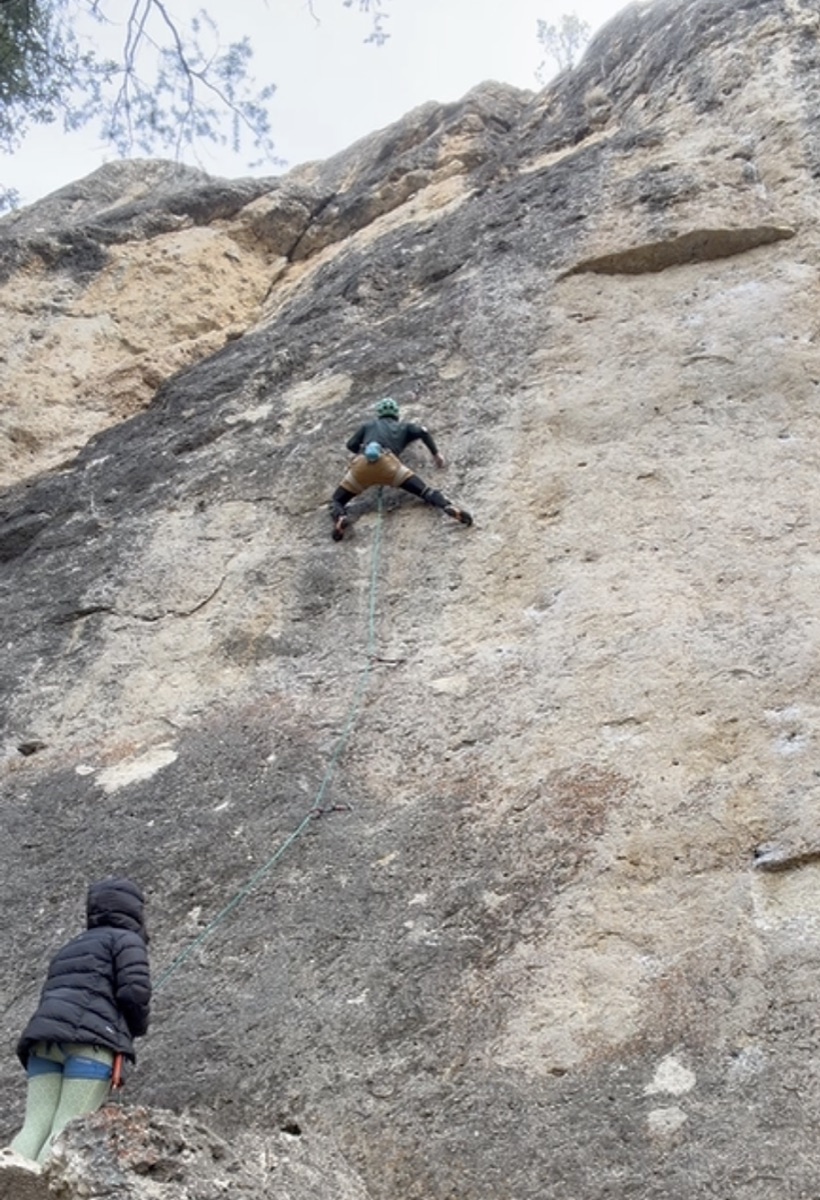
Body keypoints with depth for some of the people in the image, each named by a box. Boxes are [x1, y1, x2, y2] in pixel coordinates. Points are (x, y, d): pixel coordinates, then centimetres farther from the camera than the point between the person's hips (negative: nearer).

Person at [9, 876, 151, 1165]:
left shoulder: (70, 949, 34)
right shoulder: (127, 939, 12)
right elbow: (134, 991, -4)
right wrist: (138, 1027, 15)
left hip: (44, 1041, 6)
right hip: (89, 1040, -5)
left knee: (35, 1128, -7)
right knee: (67, 1130, -13)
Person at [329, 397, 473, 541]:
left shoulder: (368, 425, 38)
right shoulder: (404, 426, 35)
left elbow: (351, 445, 30)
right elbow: (423, 432, 17)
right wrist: (436, 454, 24)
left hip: (362, 464, 1)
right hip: (387, 462, -1)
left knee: (337, 501, 11)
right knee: (424, 491, -2)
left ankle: (340, 517, -24)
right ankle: (448, 506, -31)